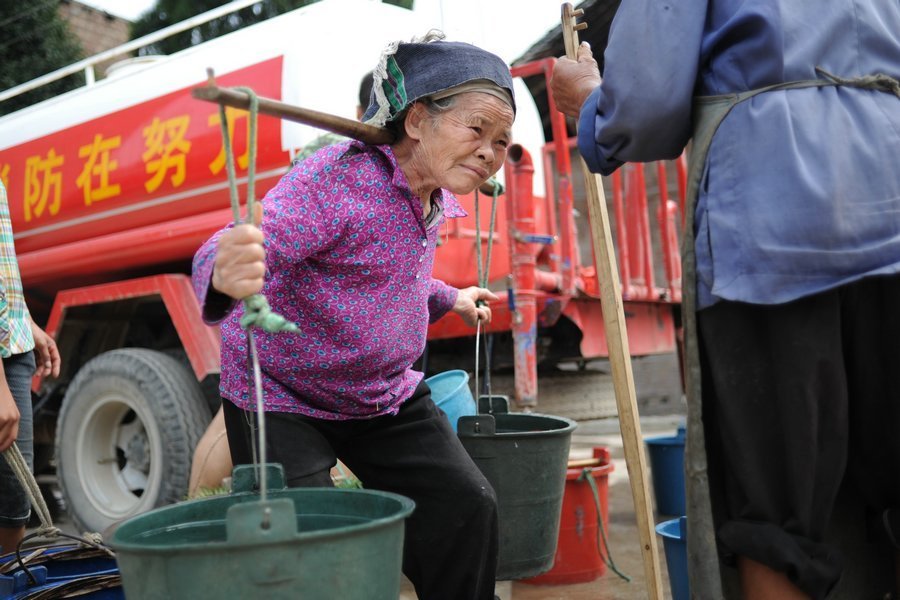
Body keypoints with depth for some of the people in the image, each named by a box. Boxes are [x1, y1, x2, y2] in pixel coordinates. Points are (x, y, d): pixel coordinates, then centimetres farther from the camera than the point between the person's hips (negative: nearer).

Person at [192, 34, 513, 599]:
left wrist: (450, 299, 32)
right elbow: (224, 255, -39)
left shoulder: (435, 196, 1)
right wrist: (225, 276, -62)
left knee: (467, 509, 1)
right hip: (281, 397, -7)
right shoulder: (338, 178, -26)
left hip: (386, 394, 7)